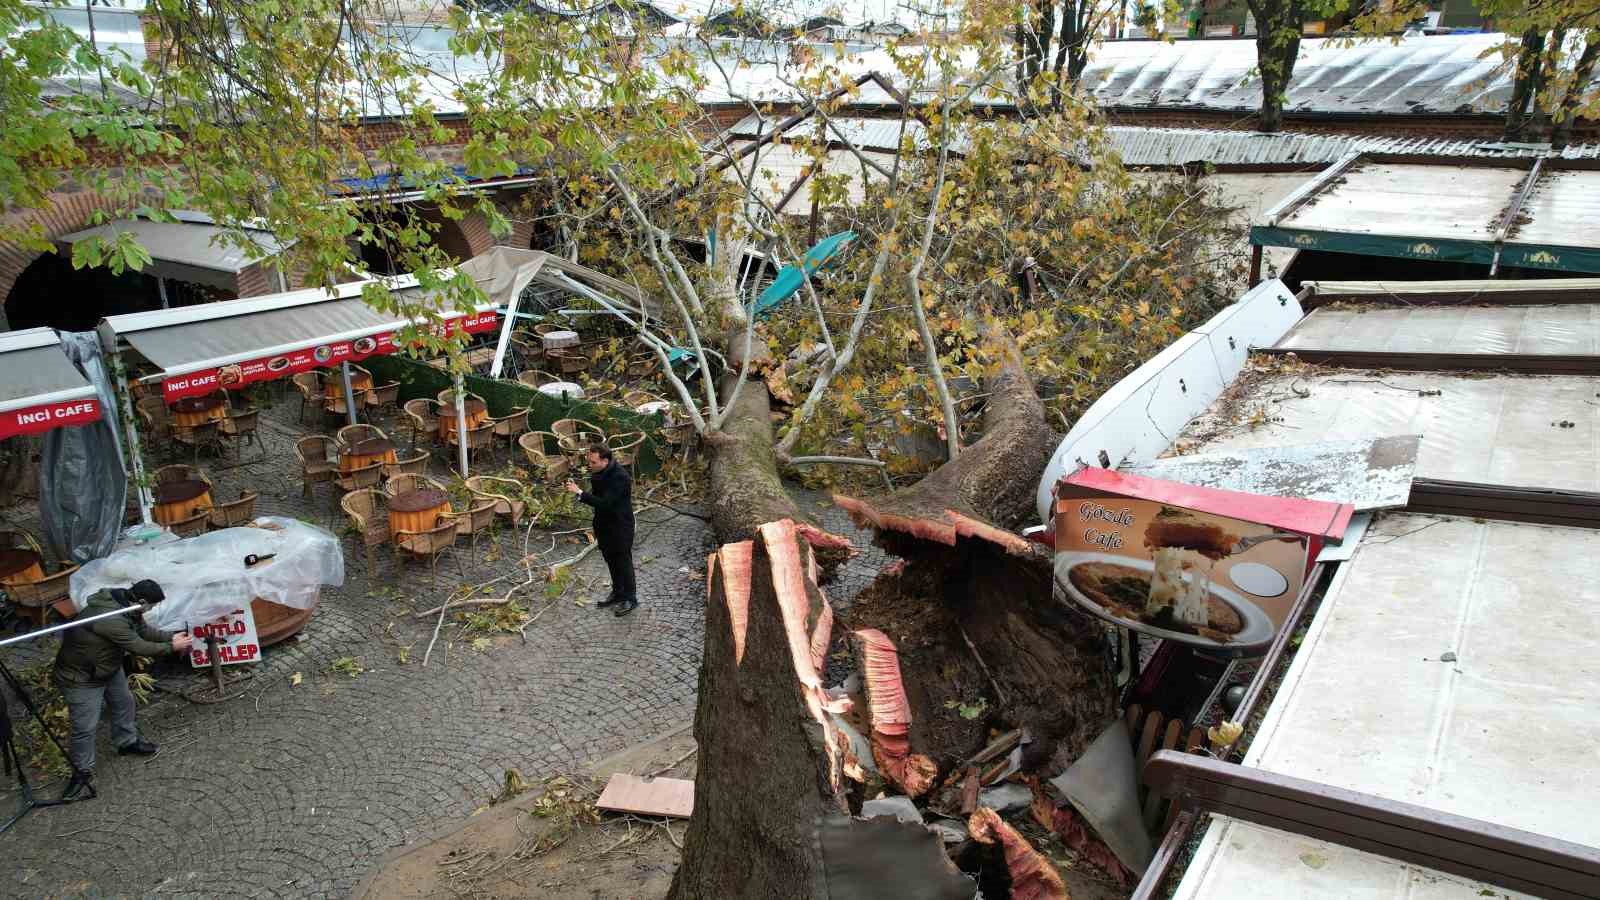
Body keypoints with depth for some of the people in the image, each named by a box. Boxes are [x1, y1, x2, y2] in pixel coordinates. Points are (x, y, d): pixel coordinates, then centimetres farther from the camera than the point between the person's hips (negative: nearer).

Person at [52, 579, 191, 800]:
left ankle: (127, 742, 45)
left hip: (109, 666, 10)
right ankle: (82, 772, 16)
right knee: (86, 728, -2)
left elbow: (143, 630, 5)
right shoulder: (111, 619, -39)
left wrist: (171, 637, -5)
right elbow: (139, 647, -29)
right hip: (81, 678, -10)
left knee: (124, 702, 23)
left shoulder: (126, 604, -10)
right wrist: (172, 647, -17)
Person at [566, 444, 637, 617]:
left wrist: (580, 493, -32)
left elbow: (605, 503, -32)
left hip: (620, 527, -8)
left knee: (623, 562, 4)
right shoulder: (598, 473, -1)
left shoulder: (620, 477, -28)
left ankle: (630, 599, 18)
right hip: (604, 525, 9)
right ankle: (617, 593, 37)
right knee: (611, 561, 20)